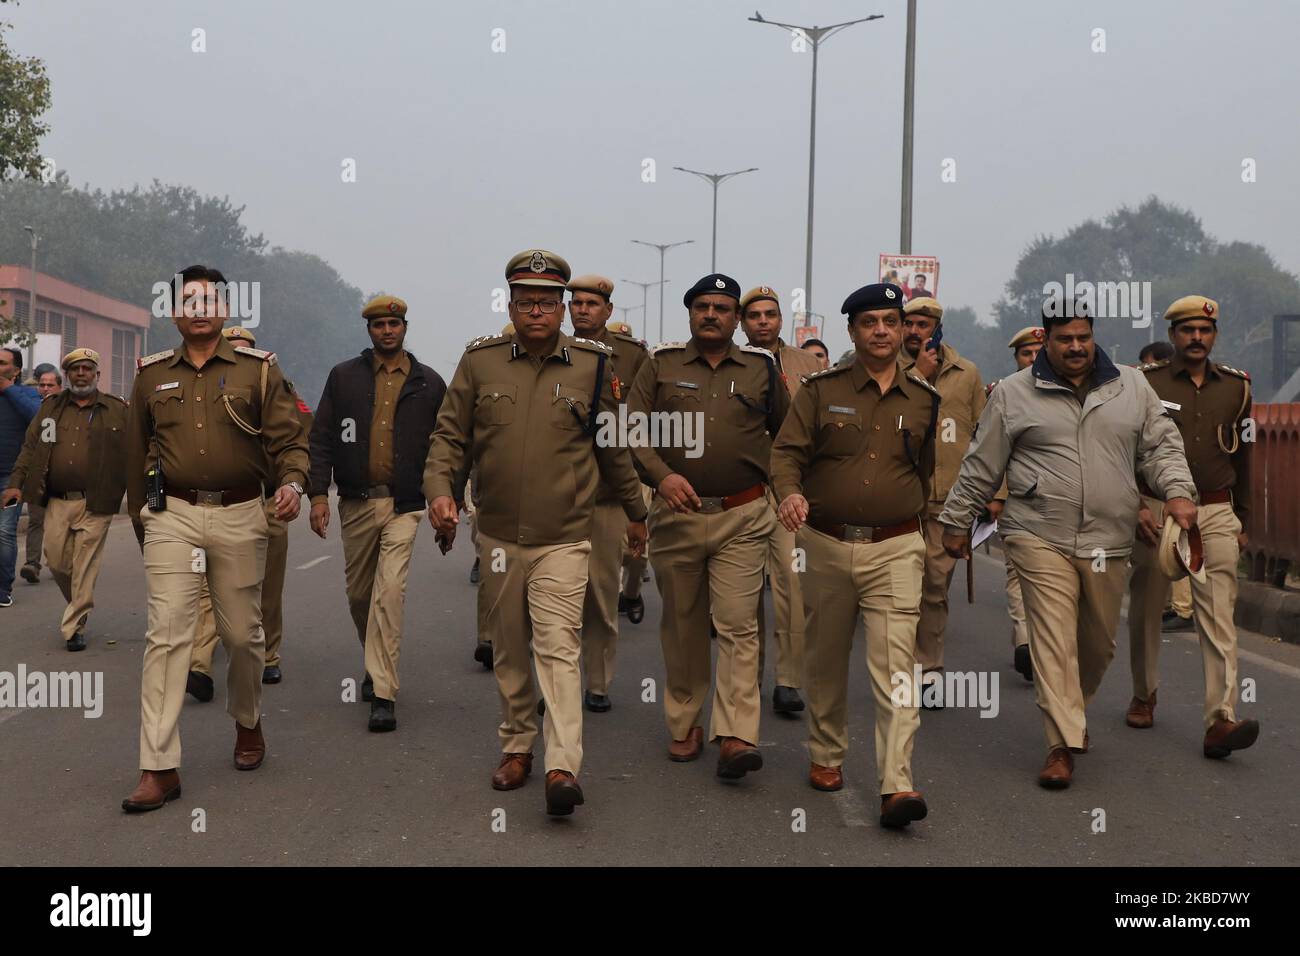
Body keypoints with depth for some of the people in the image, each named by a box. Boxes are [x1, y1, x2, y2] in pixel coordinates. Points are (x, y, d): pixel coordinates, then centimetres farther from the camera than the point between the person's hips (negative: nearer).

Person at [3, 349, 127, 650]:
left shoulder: (117, 410, 4)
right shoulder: (51, 407, 14)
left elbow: (130, 455, 1)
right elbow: (30, 447, 12)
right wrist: (16, 483, 1)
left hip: (95, 504, -3)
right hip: (57, 502, 3)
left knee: (85, 567, -3)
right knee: (56, 560, 6)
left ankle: (74, 627, 7)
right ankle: (79, 605, 32)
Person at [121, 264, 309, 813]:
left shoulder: (258, 369, 4)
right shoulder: (152, 375, 10)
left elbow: (288, 438, 1)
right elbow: (137, 453, 17)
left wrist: (291, 483, -18)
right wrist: (140, 516, 18)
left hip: (239, 515, 0)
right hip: (172, 515, 1)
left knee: (243, 633, 10)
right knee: (167, 635, -9)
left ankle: (248, 723, 37)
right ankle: (159, 768, -7)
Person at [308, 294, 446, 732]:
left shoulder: (429, 384, 6)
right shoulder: (343, 377, 7)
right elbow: (321, 438, 5)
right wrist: (319, 494, -4)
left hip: (403, 504, -2)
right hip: (356, 501, 2)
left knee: (389, 593, -14)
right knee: (359, 593, 12)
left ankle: (382, 694, -11)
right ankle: (377, 666, 36)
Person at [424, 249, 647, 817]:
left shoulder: (593, 366, 1)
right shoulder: (480, 361, 2)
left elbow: (613, 447, 11)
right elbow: (450, 435, 6)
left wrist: (636, 513, 20)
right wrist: (439, 489, -12)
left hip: (563, 540, -2)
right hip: (498, 536, 3)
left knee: (558, 648, -13)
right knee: (508, 651, 13)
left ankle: (563, 768, -16)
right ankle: (517, 745, 29)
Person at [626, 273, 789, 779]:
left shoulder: (762, 367, 9)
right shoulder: (661, 364, 7)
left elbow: (786, 432, 20)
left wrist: (775, 480, 12)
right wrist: (662, 475, -15)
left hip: (743, 517, -1)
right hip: (677, 514, 1)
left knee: (738, 625, -9)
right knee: (682, 624, 10)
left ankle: (736, 736, -11)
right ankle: (684, 725, 22)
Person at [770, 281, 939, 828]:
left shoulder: (924, 399, 9)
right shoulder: (821, 391, 4)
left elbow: (930, 473, 18)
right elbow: (786, 450, -2)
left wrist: (936, 535, 16)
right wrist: (790, 492, -22)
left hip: (896, 548, -1)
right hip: (825, 546, 1)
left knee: (895, 665, -11)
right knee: (826, 658, 13)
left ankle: (897, 785, -13)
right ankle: (826, 756, 32)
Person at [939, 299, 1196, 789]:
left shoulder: (1133, 387, 11)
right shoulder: (1013, 394, 4)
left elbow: (1161, 447, 12)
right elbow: (980, 467, 8)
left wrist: (1178, 491, -6)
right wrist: (956, 521, 10)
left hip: (1108, 542, 3)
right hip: (1041, 538, -3)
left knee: (1099, 642, 12)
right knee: (1053, 639, -10)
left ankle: (1073, 709, 38)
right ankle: (1063, 744, -7)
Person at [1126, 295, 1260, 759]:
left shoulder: (1235, 386, 9)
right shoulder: (1147, 382, -1)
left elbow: (1242, 457, 16)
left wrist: (1242, 521, 17)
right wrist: (1134, 507, -12)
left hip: (1216, 515, 2)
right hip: (1157, 512, -1)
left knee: (1219, 617, -9)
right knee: (1146, 610, 10)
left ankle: (1220, 721, -14)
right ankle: (1144, 696, 31)